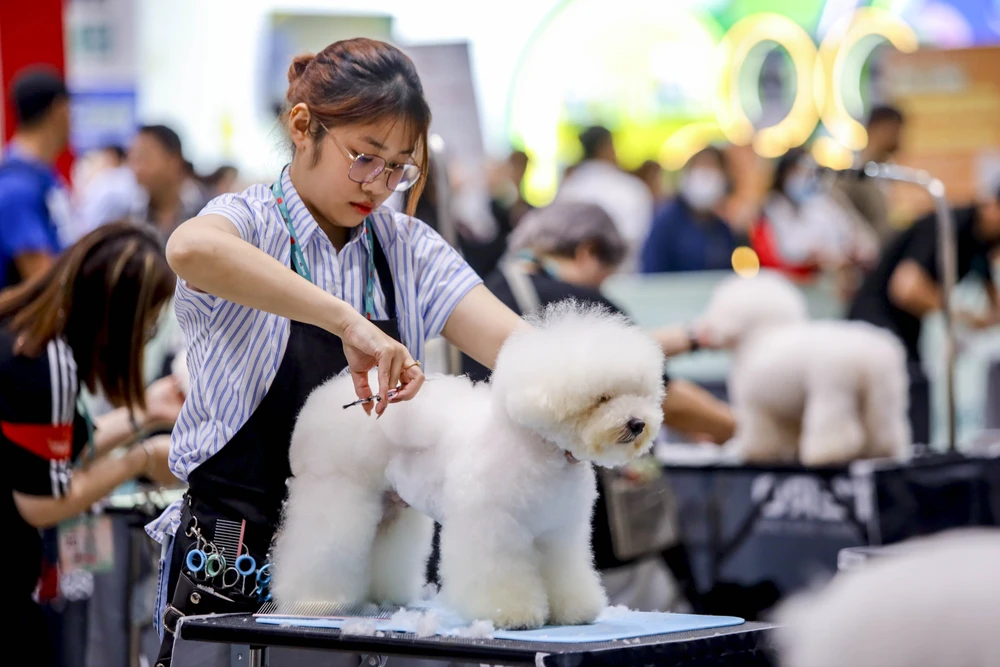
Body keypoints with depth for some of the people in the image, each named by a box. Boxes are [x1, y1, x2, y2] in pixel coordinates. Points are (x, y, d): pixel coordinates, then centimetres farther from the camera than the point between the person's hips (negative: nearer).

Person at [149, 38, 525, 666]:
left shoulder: (409, 248, 8)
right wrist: (348, 321, -41)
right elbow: (192, 250, -33)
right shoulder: (249, 221, -7)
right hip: (234, 567, -4)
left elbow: (511, 341, -6)